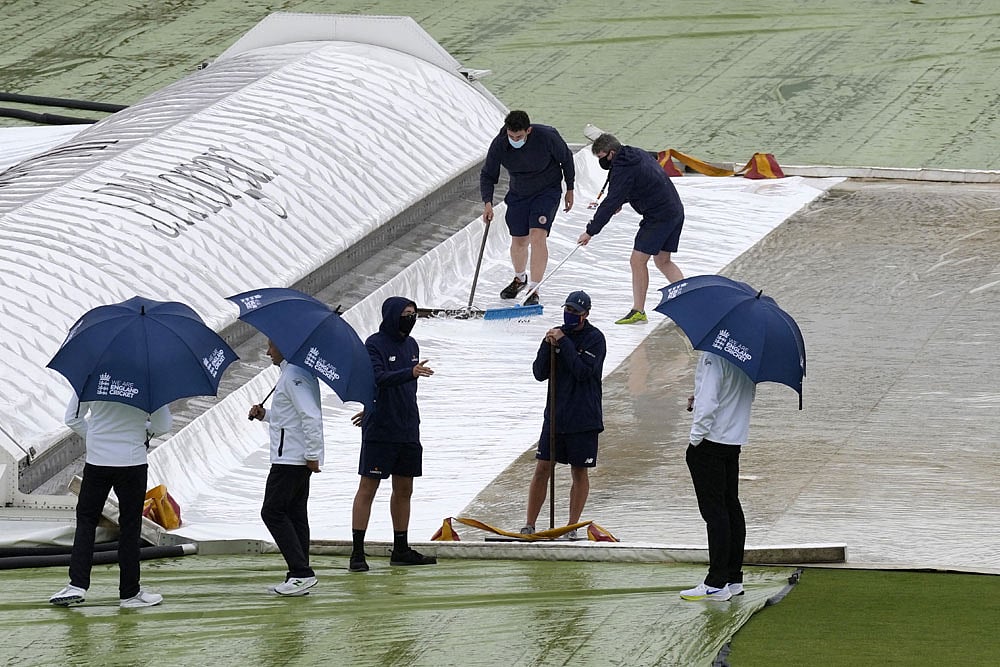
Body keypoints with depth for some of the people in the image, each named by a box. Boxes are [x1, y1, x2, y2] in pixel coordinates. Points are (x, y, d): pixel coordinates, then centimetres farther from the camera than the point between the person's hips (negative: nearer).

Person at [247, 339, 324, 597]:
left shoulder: (294, 376, -16)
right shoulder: (294, 373, 18)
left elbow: (311, 417, -24)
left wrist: (313, 455, -23)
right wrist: (265, 415, 14)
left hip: (290, 458, -11)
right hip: (298, 459, 11)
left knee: (273, 512, -9)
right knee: (295, 515, 11)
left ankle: (301, 572, -14)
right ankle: (299, 576, 12)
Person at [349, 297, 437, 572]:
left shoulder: (411, 345, 13)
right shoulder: (375, 344, -9)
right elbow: (380, 378, -24)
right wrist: (411, 373, -37)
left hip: (408, 431, 7)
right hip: (379, 432, -7)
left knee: (404, 490, 12)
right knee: (367, 488, -4)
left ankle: (401, 549, 21)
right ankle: (357, 552, -4)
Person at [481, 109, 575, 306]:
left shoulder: (547, 137, -26)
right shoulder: (499, 144, -19)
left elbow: (566, 158, -8)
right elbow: (487, 175, -8)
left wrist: (570, 190, 0)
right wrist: (487, 203, -22)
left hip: (547, 192, -4)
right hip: (518, 194, 4)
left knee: (537, 236, -19)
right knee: (518, 241, 10)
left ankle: (533, 290, -16)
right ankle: (519, 279, 40)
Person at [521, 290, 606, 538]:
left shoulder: (595, 339, -6)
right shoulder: (556, 333, 6)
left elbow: (583, 371, -18)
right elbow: (540, 373, 2)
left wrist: (563, 343, -18)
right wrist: (548, 345, -12)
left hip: (583, 419, -3)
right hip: (555, 415, 3)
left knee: (580, 472, 4)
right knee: (542, 469, 0)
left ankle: (572, 527, 12)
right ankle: (529, 525, 4)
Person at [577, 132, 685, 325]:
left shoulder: (623, 170, -18)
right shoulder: (638, 154, 10)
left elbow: (610, 204, -20)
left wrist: (590, 231, -16)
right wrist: (620, 201, 19)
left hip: (658, 218, -10)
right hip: (676, 211, 10)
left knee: (638, 260, -7)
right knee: (663, 261, 18)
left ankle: (638, 311, -6)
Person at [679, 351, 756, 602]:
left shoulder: (713, 356, -18)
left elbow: (708, 402, -22)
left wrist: (696, 437, -12)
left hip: (710, 440, -9)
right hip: (735, 440, 9)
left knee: (714, 510, -6)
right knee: (731, 507, 13)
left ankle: (716, 583, -5)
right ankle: (734, 578, 16)